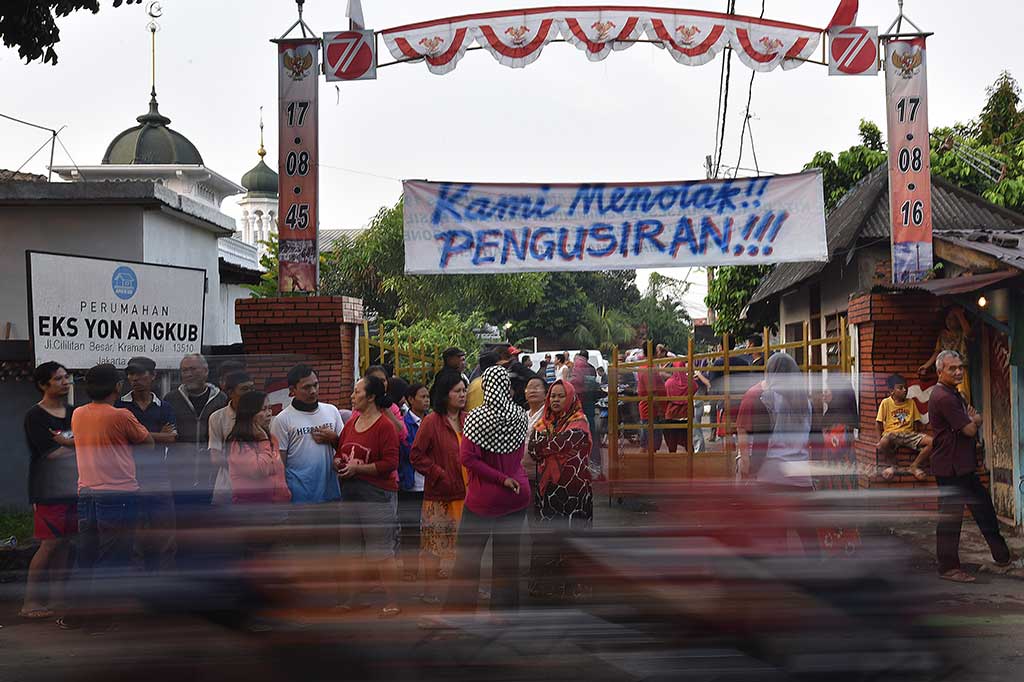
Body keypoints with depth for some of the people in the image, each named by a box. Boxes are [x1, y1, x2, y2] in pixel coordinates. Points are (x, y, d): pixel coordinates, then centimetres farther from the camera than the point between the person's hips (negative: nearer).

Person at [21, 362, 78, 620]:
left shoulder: (74, 413, 13)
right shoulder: (35, 415, -6)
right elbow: (52, 453, -13)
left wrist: (66, 443, -6)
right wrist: (77, 444, 0)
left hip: (73, 489, 6)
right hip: (49, 490, -6)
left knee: (65, 543, 6)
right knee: (50, 544, -8)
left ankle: (56, 598, 14)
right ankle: (30, 602, 0)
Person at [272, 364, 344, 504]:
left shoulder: (331, 411, 8)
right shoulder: (282, 419, -6)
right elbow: (279, 463, -5)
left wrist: (333, 438, -7)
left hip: (330, 492, 5)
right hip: (299, 496, -4)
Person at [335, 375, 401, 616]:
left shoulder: (385, 426, -10)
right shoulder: (350, 424, 13)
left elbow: (390, 463, -16)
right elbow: (338, 455, 20)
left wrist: (358, 468, -18)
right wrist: (339, 463, -2)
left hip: (377, 494, -8)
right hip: (350, 493, 8)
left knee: (382, 551, -3)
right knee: (351, 549, 15)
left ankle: (391, 601, 6)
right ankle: (351, 597, 28)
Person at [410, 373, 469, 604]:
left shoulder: (468, 420, 9)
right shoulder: (431, 422, -7)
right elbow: (417, 455, -8)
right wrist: (439, 475, -12)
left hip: (466, 492, 5)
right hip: (439, 495, -5)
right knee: (435, 543, 0)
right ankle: (429, 587, 10)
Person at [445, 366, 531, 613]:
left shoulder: (477, 417, -15)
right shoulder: (519, 416, -3)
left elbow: (467, 457, -20)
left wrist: (500, 478, -16)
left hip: (484, 497, -4)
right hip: (516, 495, 4)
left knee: (468, 555, 7)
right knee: (507, 555, 13)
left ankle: (458, 607, 9)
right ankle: (506, 608, 18)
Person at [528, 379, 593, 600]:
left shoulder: (578, 422, -7)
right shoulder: (544, 422, 11)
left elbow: (560, 443, -19)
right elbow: (533, 449, -1)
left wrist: (542, 448, -3)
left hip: (572, 486, -5)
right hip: (548, 486, 5)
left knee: (570, 533, -2)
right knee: (546, 533, 7)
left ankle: (570, 583, 6)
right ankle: (546, 581, 15)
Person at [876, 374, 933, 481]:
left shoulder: (911, 402, 12)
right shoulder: (886, 403, 2)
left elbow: (917, 422, 14)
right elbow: (879, 423, 4)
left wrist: (918, 439, 2)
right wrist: (879, 440, -5)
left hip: (909, 434, 4)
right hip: (891, 434, -3)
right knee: (883, 444, -41)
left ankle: (914, 466, -3)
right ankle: (892, 465, -7)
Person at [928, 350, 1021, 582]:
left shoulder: (954, 395, 16)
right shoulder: (943, 397, -19)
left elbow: (978, 420, 17)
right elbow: (970, 429, -20)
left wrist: (973, 420, -6)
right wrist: (974, 421, 2)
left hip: (964, 465, 11)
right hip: (950, 467, -11)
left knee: (984, 508, 18)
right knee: (950, 516, -3)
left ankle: (1001, 556, 29)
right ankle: (948, 568, 5)